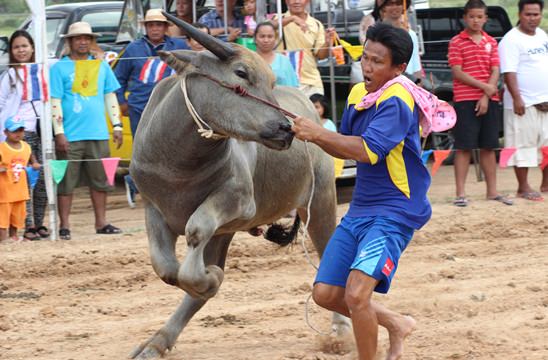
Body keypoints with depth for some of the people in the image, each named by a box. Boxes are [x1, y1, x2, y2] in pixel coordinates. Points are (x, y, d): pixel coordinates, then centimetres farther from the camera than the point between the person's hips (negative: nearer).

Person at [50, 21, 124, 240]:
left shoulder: (101, 66, 12)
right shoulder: (59, 68, -1)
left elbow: (110, 98, 16)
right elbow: (55, 102, -4)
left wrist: (117, 126, 8)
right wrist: (59, 132, -11)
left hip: (98, 134, 4)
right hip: (70, 137, -4)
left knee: (100, 181, 8)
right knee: (66, 183, -1)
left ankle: (101, 223, 17)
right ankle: (64, 226, 4)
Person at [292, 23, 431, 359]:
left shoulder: (396, 100, -18)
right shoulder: (359, 94, 9)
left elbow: (368, 151, -31)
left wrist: (319, 133, -28)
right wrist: (315, 136, 0)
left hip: (393, 214, -9)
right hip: (359, 211, 9)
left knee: (356, 294, -23)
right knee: (326, 294, 8)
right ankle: (396, 324, 29)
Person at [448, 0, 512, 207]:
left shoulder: (491, 42, 11)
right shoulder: (457, 42, -1)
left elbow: (495, 73, 5)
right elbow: (457, 73, -9)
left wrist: (486, 97, -9)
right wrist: (483, 86, -14)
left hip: (488, 101, 4)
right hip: (465, 100, -4)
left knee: (489, 146, 9)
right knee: (464, 147, -5)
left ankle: (492, 191, 16)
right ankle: (460, 194, -4)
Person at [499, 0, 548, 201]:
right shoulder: (512, 40, -13)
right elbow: (509, 73, -19)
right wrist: (517, 99, -26)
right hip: (524, 103, -8)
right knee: (523, 144, -4)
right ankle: (523, 188, 2)